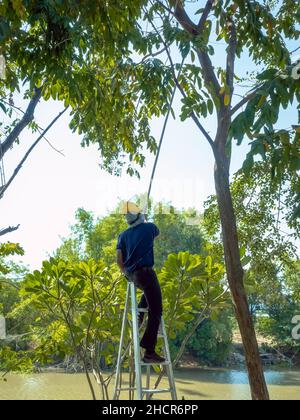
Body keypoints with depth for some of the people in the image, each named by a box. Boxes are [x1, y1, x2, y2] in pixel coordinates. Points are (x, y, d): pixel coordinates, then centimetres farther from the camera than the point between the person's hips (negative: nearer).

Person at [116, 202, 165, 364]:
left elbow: (119, 259, 5)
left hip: (131, 274, 6)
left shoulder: (123, 235, 10)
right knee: (155, 312, -4)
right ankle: (149, 352, -8)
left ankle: (138, 317, 25)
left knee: (149, 292, 36)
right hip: (145, 272, -6)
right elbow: (157, 234, 28)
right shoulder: (149, 227, 3)